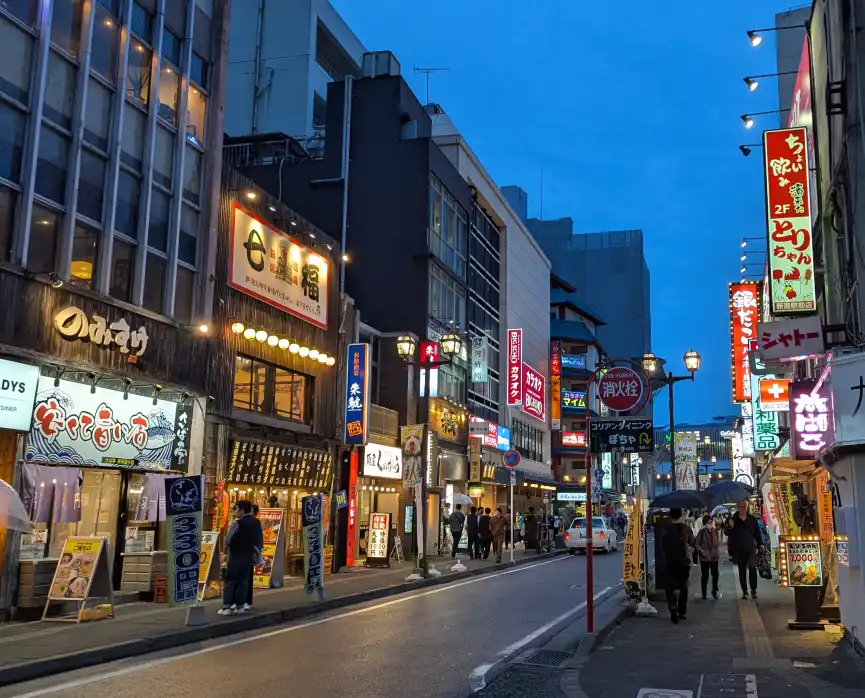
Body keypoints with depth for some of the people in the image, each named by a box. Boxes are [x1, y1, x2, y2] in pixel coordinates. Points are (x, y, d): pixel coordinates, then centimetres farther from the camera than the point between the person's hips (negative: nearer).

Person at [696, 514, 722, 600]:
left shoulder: (716, 531, 3)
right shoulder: (701, 532, -6)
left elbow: (719, 543, 14)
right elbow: (697, 544, -2)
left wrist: (718, 552, 5)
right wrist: (701, 551, -13)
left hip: (714, 557, 2)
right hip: (704, 557, -2)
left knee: (715, 574, -3)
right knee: (704, 575, 6)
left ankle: (714, 591, 15)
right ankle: (704, 593, 17)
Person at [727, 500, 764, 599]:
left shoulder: (752, 519, 5)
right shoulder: (733, 520, 2)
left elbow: (757, 533, 10)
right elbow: (729, 535, -1)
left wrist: (760, 544, 2)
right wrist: (730, 527, -20)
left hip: (751, 548, 0)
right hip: (739, 550, 1)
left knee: (752, 568, -15)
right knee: (742, 571, 7)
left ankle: (753, 590, -7)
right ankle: (744, 591, 15)